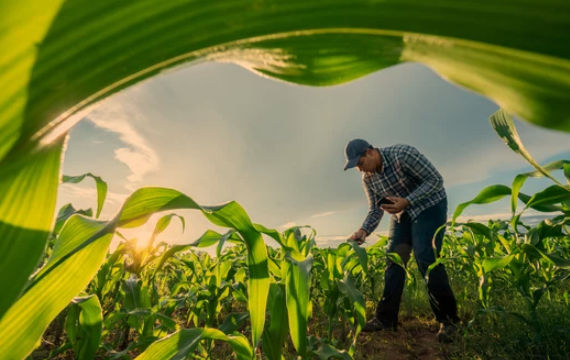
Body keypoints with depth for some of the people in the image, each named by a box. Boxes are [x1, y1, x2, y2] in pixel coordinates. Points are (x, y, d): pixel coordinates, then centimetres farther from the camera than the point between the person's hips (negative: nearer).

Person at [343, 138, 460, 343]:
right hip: (403, 212, 6)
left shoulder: (402, 154, -25)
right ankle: (386, 318, 5)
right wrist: (364, 230, -20)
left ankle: (448, 319, 3)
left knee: (426, 258, -16)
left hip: (429, 206, -5)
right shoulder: (368, 179, -6)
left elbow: (435, 179, -21)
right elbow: (376, 210, -1)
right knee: (393, 259, -2)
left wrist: (407, 201, -34)